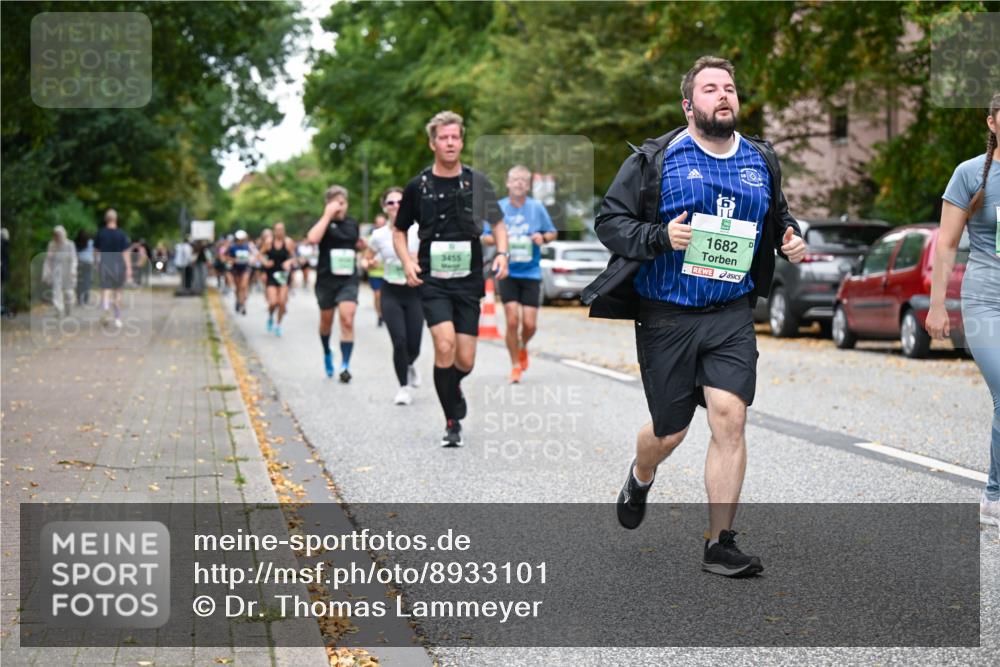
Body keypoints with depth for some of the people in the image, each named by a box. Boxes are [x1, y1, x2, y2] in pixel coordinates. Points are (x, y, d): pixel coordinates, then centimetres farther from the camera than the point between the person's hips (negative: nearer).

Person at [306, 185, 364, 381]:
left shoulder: (352, 223, 9)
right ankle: (327, 353, 42)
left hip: (349, 279, 1)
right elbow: (313, 238, -29)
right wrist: (328, 215, -26)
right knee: (326, 320, 15)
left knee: (347, 320, -14)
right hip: (326, 279, -1)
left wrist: (361, 245, 12)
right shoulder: (324, 222, -5)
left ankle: (345, 365, -13)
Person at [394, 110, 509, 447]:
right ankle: (452, 422, -7)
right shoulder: (418, 186, 1)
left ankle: (452, 387, 39)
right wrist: (407, 261, -6)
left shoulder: (477, 182, 3)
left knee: (465, 361, 1)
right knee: (445, 345, -21)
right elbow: (399, 230, 12)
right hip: (432, 281, -2)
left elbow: (497, 223, 15)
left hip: (468, 281, 2)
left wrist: (502, 253, -5)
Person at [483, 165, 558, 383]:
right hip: (507, 272, 0)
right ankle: (515, 365, 8)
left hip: (531, 272, 1)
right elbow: (486, 237, 8)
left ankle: (523, 347, 30)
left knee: (529, 324, -4)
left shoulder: (537, 207, 2)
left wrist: (543, 238, -11)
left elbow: (552, 233, 11)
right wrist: (497, 239, -14)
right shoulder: (498, 208, 1)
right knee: (512, 320, -9)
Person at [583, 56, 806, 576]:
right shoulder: (655, 160, -5)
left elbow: (779, 216, 26)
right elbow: (608, 220, -5)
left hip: (731, 315, 3)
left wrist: (792, 240, 4)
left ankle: (720, 545, -4)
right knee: (670, 431, 7)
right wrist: (660, 237, -21)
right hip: (666, 315, -2)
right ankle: (640, 476, 45)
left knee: (729, 417, -13)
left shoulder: (761, 161, 9)